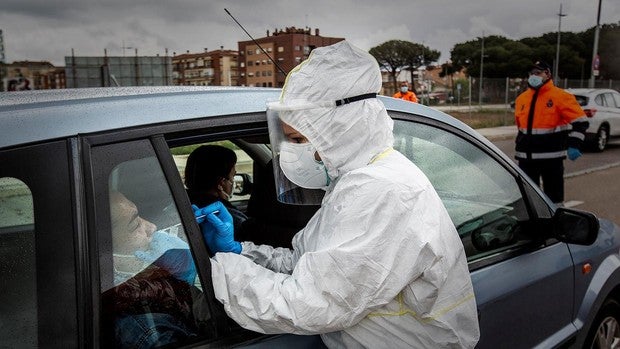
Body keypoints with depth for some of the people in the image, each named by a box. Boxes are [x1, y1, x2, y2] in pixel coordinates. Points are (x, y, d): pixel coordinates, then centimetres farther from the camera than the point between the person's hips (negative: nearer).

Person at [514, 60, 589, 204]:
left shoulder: (560, 96, -7)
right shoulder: (521, 98, 11)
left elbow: (580, 121, -9)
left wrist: (574, 145, -18)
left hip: (551, 157, -5)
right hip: (526, 157, 5)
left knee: (554, 195, 5)